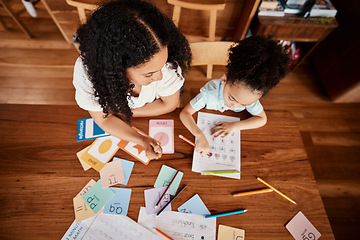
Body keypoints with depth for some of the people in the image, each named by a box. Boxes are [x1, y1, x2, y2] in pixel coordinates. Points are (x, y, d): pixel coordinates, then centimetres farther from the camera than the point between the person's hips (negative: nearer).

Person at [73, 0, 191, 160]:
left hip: (155, 118, 1)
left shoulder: (164, 58, -33)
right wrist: (143, 141, -32)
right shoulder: (86, 71, -33)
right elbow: (104, 119, -18)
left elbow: (169, 104, -15)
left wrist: (126, 113, -16)